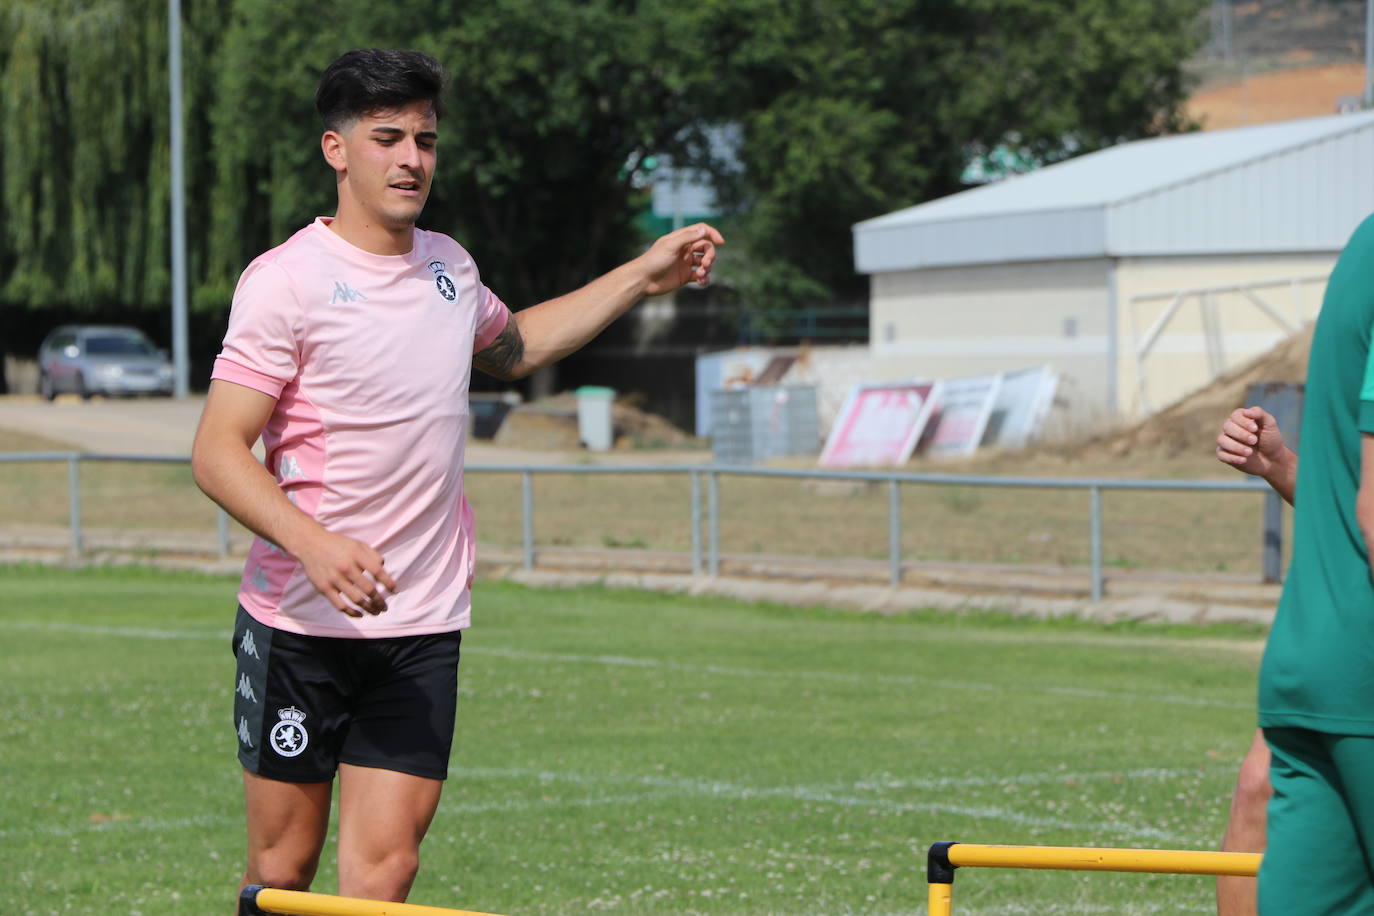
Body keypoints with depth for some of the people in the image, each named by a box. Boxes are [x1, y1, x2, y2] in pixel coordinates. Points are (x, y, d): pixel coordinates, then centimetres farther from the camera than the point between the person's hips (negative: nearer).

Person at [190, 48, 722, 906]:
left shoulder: (448, 265, 10)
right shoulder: (288, 279, -10)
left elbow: (514, 346, 34)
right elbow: (218, 451, -15)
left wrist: (642, 277, 28)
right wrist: (313, 542, -31)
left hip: (423, 627, 4)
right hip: (300, 620, -4)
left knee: (385, 859, -7)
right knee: (285, 862, 3)